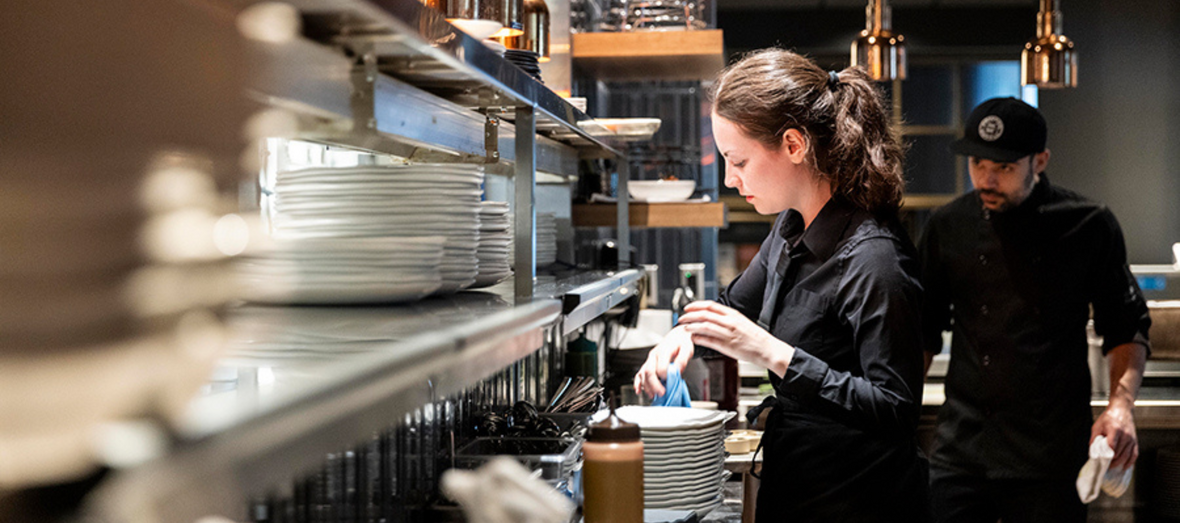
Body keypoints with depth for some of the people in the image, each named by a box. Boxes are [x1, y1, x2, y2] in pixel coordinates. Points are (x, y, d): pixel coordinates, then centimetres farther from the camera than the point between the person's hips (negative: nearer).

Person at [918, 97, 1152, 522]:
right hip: (961, 449, 2)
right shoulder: (949, 227, 5)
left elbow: (1126, 328, 6)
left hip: (1050, 457, -2)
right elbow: (925, 330, 15)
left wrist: (1121, 404, -10)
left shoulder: (1088, 227, -1)